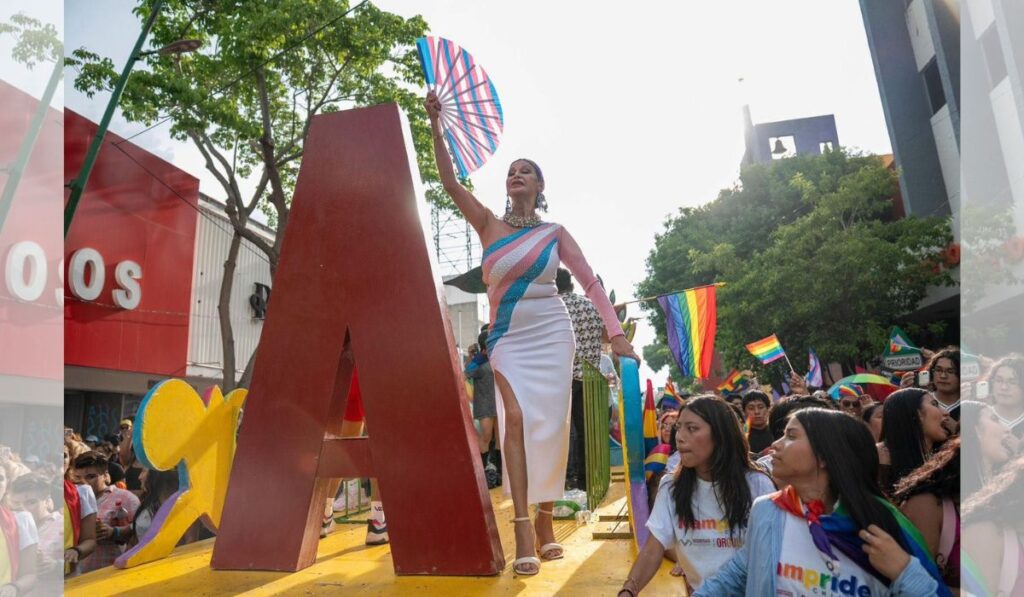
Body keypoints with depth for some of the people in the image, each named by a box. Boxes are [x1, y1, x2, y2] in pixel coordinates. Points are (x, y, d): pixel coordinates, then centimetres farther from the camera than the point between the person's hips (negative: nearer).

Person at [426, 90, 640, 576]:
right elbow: (450, 183, -2)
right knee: (516, 418, -15)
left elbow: (590, 282, 2)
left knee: (549, 423, -2)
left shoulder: (554, 233, 5)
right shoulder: (488, 224, 7)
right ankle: (523, 528, -13)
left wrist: (616, 332, -8)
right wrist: (436, 128, -10)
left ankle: (545, 521, 13)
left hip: (550, 331, 0)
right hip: (507, 335, 0)